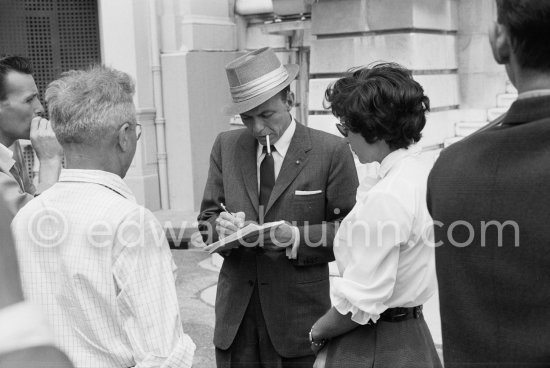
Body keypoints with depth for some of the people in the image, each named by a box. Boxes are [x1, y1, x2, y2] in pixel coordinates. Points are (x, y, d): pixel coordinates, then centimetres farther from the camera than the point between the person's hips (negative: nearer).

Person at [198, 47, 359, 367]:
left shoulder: (332, 151, -7)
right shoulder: (226, 146, 6)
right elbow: (206, 219, 8)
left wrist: (296, 237, -21)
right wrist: (221, 226, -15)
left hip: (301, 316, -3)